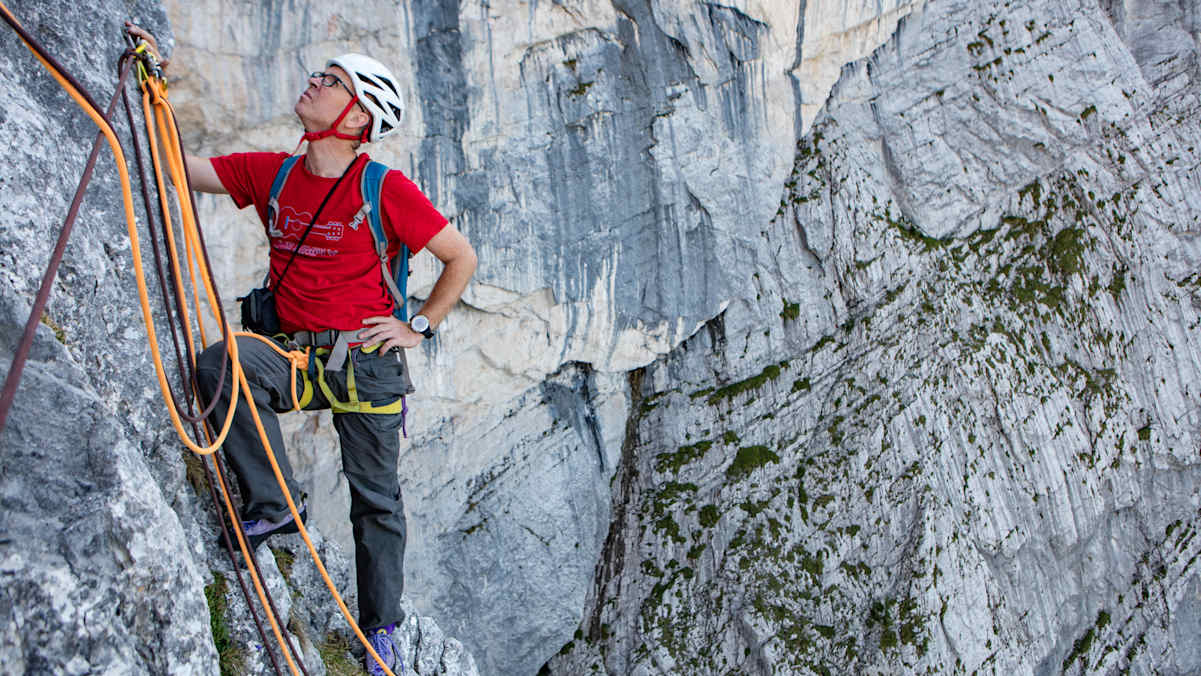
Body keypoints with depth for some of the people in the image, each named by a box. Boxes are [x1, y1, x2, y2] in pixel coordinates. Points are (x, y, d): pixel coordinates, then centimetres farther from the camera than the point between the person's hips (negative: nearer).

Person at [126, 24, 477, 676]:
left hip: (366, 359, -3)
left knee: (375, 498, 6)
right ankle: (274, 504, -15)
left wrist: (420, 327, -5)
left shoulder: (384, 189, -10)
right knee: (219, 364, -29)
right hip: (293, 353, 3)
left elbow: (461, 257, -4)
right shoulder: (271, 174, 4)